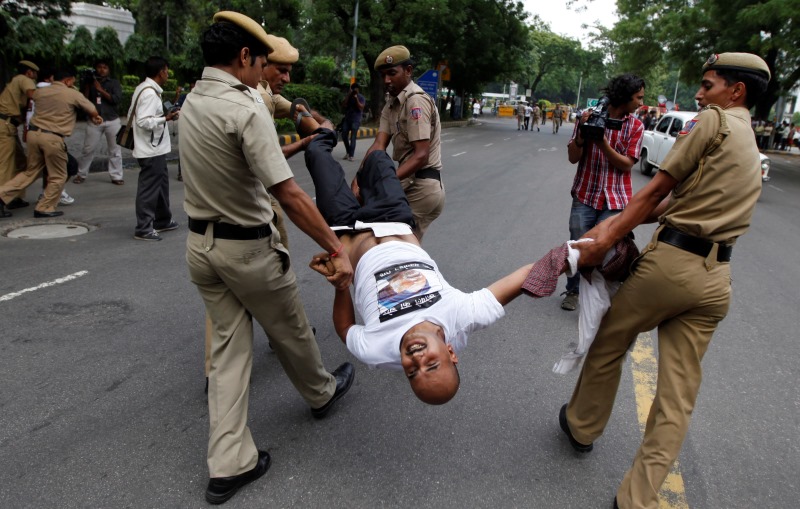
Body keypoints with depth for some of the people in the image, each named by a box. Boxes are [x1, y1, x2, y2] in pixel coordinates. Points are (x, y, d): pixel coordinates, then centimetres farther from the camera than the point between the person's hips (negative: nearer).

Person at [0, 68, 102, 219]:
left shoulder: (40, 91, 12)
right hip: (53, 137, -6)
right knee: (58, 177, 10)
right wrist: (95, 118, 26)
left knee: (30, 172, 20)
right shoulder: (73, 94, -3)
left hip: (34, 132, 6)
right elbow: (93, 112, 1)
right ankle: (44, 208, 12)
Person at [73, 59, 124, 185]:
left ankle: (116, 176, 8)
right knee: (88, 149, 3)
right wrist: (87, 86, -6)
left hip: (112, 120, -1)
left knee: (115, 149, 2)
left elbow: (117, 99, -11)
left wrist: (101, 90, -13)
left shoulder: (114, 83, 5)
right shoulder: (90, 83, 10)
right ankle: (81, 174, 15)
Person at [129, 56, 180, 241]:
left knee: (161, 183, 20)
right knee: (149, 188, -4)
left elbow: (132, 116, 17)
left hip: (155, 148, 10)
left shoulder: (144, 89, 12)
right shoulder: (150, 93, -18)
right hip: (151, 150, -10)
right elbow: (144, 121, -25)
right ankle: (143, 229, 3)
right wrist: (166, 118, -20)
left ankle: (162, 220, 32)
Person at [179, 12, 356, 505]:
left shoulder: (192, 100, 5)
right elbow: (288, 194, -28)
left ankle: (228, 465, 16)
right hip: (247, 248, -7)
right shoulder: (247, 110, -23)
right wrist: (338, 250, -23)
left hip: (200, 243, 8)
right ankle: (322, 394, 45)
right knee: (291, 331, 17)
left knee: (228, 345, 12)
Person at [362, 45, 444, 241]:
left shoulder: (416, 101, -15)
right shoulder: (391, 104, 13)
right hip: (411, 184, 9)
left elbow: (421, 155, -23)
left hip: (421, 188, -9)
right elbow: (379, 145, -2)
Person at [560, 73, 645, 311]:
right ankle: (572, 291, 27)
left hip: (615, 201, 0)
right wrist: (582, 134, -20)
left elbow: (627, 165, -6)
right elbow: (573, 158, -2)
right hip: (584, 196, 0)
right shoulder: (588, 116, -2)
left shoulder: (636, 126, -1)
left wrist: (604, 145, -21)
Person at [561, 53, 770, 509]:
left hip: (672, 262, -8)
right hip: (716, 279, 8)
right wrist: (616, 222, 7)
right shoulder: (751, 147, 23)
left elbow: (658, 189, -8)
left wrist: (607, 239, -7)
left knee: (609, 342, 16)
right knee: (679, 395, 8)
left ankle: (582, 426, 35)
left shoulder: (713, 120, -2)